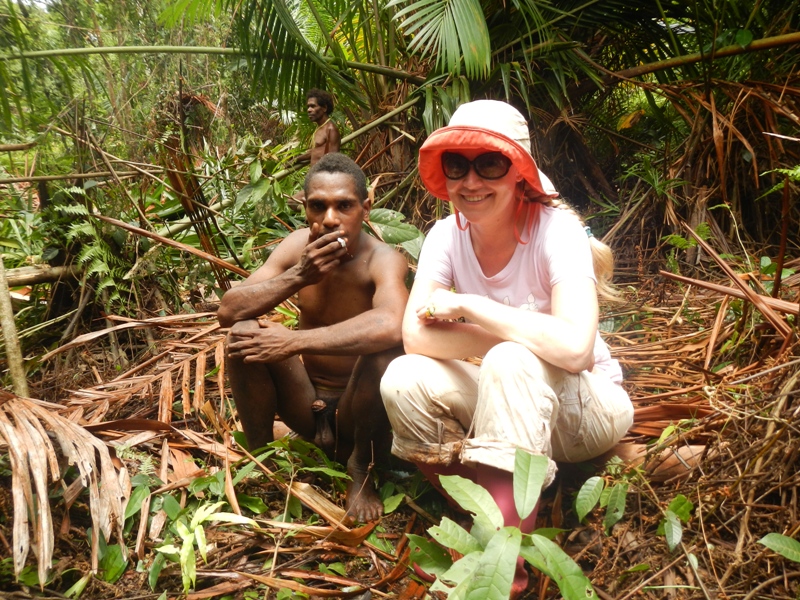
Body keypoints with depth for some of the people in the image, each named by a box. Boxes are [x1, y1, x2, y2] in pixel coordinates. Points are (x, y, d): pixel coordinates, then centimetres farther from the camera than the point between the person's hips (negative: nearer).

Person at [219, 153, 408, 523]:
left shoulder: (382, 260, -22)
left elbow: (391, 325, -45)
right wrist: (298, 276, -30)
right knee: (243, 333, -19)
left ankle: (360, 469, -6)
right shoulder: (298, 246, -8)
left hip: (358, 412, -3)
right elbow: (228, 311, -16)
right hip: (306, 406, 4)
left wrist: (296, 341, -42)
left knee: (386, 352, -34)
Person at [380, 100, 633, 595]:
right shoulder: (448, 235, -8)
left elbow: (574, 347, -38)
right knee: (403, 381, -21)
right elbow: (416, 336, -20)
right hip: (508, 401, 5)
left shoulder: (556, 230, -22)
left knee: (511, 362, -36)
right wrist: (521, 333, -27)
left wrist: (468, 305, -30)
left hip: (588, 411, -4)